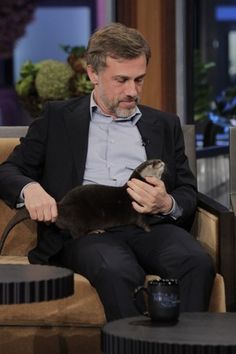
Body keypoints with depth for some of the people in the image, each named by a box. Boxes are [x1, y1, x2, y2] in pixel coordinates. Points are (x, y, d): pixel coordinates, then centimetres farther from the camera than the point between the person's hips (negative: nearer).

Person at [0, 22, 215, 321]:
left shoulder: (165, 125, 24)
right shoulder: (58, 118, 19)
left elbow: (189, 195, 18)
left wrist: (167, 204, -8)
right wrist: (30, 189, -10)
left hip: (151, 226, 2)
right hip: (86, 230, -2)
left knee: (197, 263, -32)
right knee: (118, 272, -38)